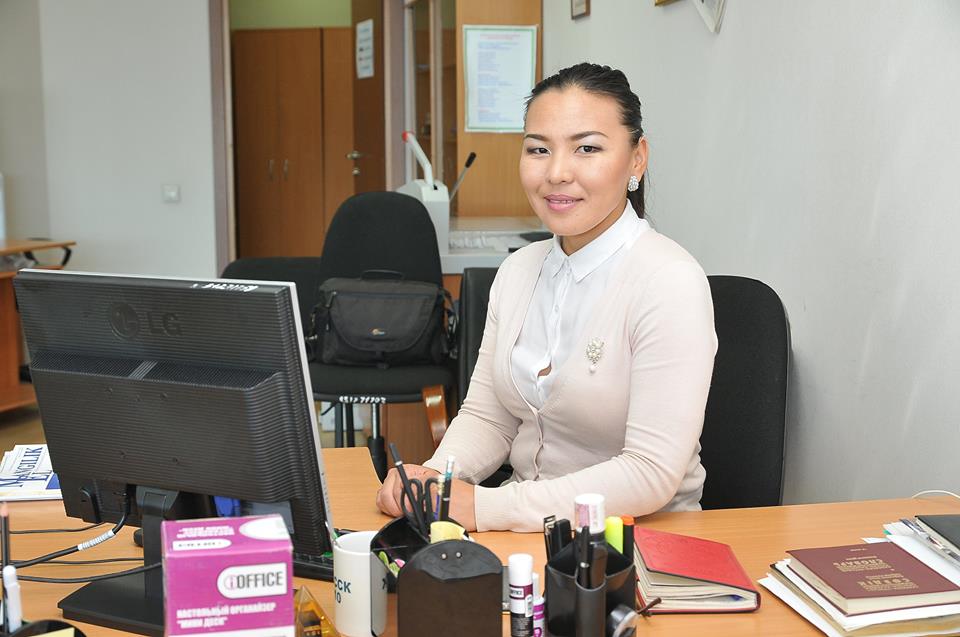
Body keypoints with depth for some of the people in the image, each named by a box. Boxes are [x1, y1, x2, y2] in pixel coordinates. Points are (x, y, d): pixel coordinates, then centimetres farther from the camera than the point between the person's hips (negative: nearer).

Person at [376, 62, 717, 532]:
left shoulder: (670, 283, -17)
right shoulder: (518, 270, 6)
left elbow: (652, 474, -23)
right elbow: (486, 416, 8)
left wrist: (482, 507, -25)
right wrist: (435, 476, -13)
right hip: (529, 529, 6)